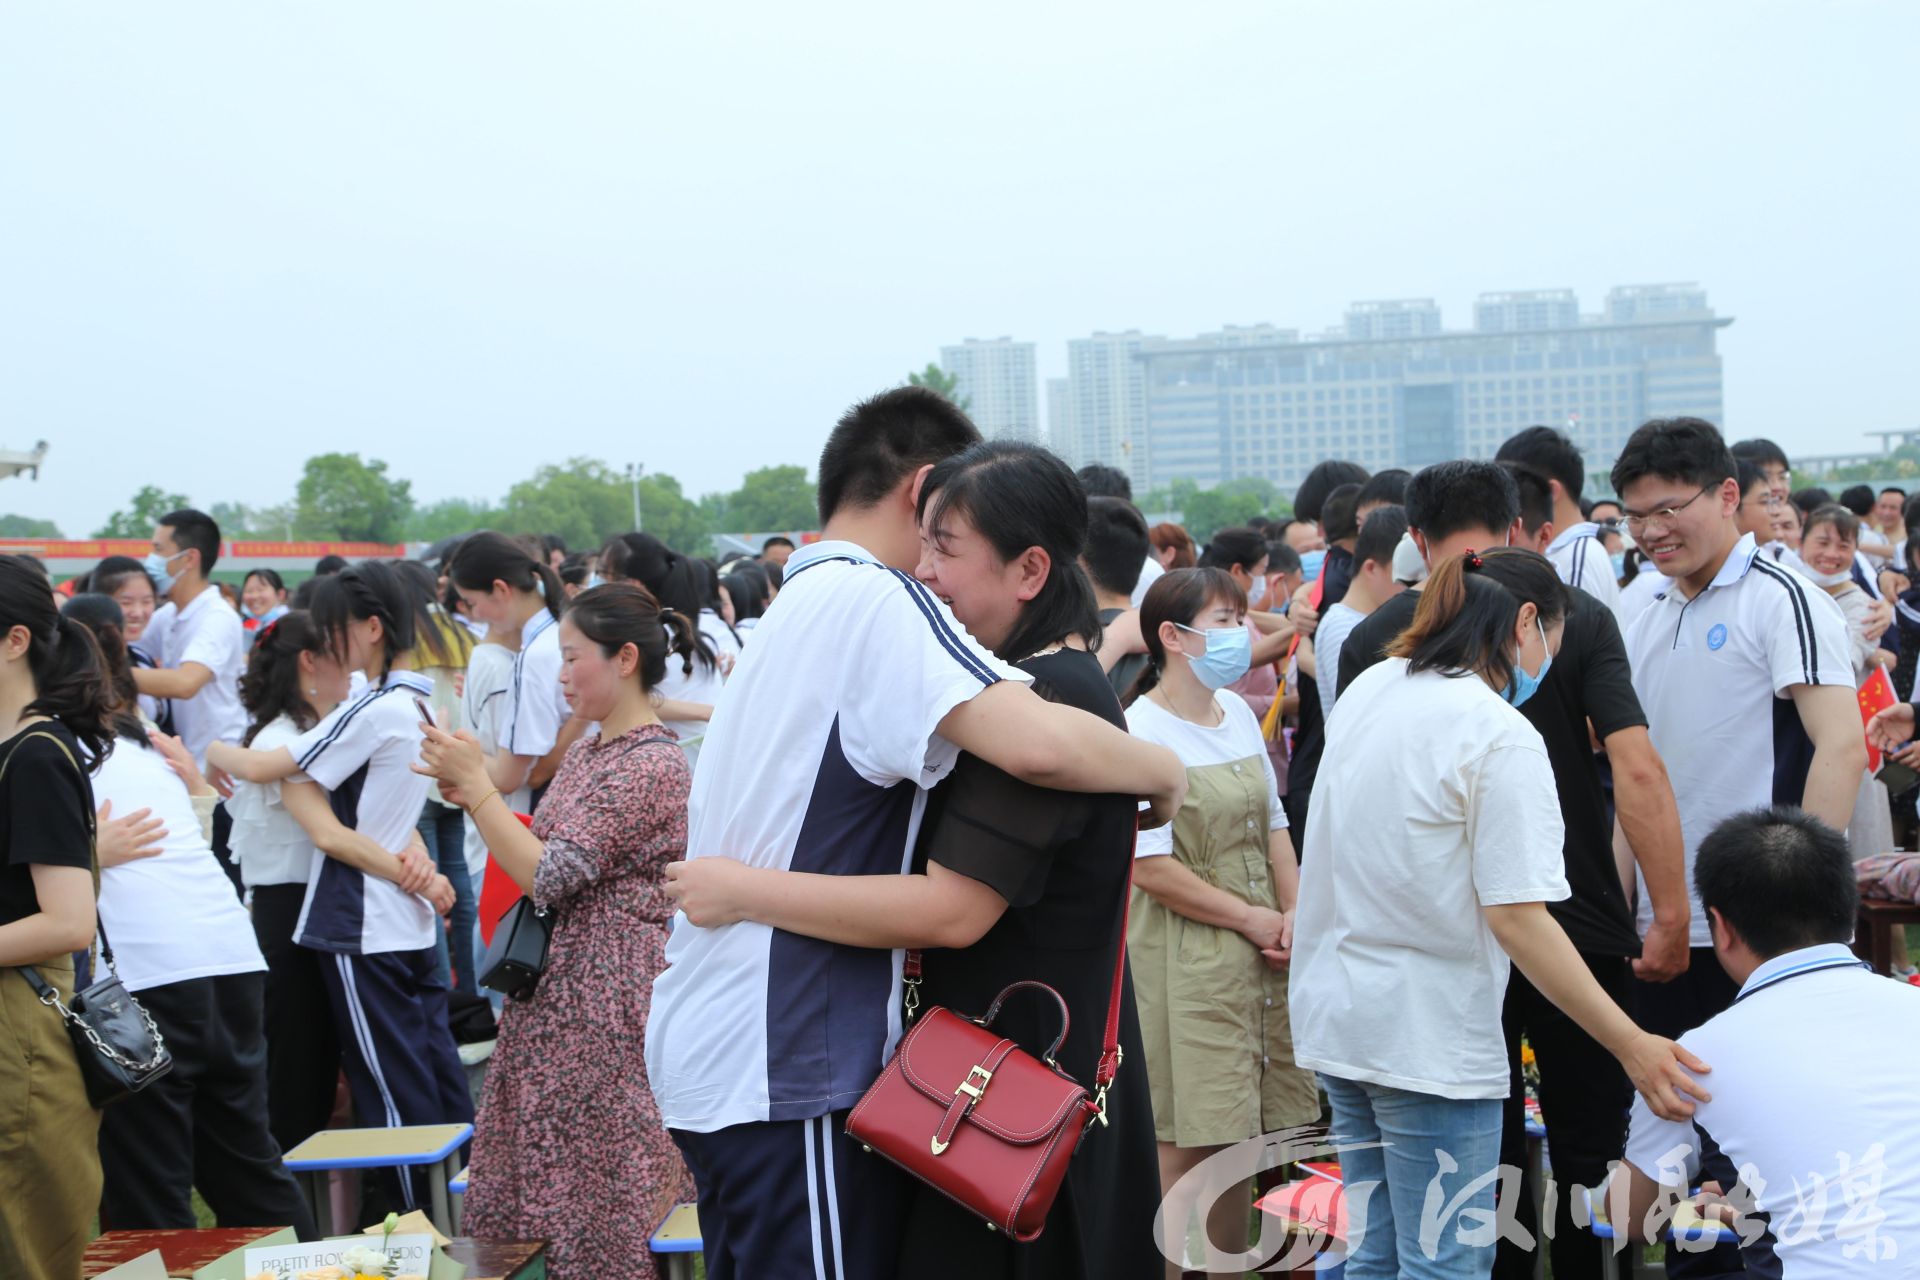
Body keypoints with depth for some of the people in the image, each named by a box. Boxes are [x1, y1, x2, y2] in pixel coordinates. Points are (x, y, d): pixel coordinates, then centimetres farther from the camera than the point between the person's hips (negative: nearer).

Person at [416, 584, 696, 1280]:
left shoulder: (653, 767, -16)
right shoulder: (584, 752, 13)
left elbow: (549, 876, -19)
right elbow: (542, 860, 16)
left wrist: (476, 785, -14)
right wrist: (469, 795, 4)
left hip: (606, 996, -9)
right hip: (557, 990, 9)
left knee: (597, 1206, -2)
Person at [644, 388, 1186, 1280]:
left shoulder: (798, 603, 18)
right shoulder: (872, 599, -12)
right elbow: (1039, 745, -27)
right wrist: (1163, 772, -9)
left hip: (710, 1054, 10)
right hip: (786, 1071, -10)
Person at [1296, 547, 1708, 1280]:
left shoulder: (1367, 690, 7)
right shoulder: (1502, 739, -16)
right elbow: (1517, 918, -21)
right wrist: (1632, 1046, -19)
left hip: (1336, 1018, 8)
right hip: (1429, 1039, -8)